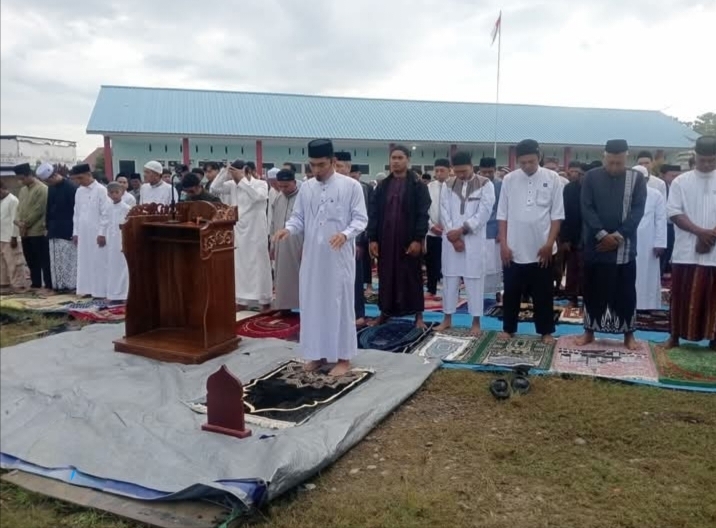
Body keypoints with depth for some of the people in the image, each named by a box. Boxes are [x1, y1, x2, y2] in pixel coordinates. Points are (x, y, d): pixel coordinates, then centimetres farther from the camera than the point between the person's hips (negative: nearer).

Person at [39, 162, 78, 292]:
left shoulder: (70, 187, -12)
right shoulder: (51, 188, 11)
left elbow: (76, 210, -13)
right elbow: (49, 208, 18)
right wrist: (48, 227, 13)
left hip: (67, 231, -7)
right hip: (54, 230, 8)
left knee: (68, 259, -4)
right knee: (56, 260, 8)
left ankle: (71, 284, 2)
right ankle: (60, 285, 13)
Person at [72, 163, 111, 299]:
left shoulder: (101, 190, -8)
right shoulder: (79, 191, 11)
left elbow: (106, 213, -11)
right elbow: (76, 213, 16)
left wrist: (102, 233, -13)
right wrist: (75, 232, 11)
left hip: (96, 233, -6)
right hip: (82, 233, 6)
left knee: (99, 262, -2)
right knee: (84, 262, 8)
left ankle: (100, 291, 3)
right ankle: (87, 289, 14)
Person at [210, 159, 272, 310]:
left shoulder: (261, 184, -6)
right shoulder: (232, 185, 5)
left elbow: (256, 196, -26)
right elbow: (214, 189, -1)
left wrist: (243, 179, -22)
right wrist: (225, 172, -8)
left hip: (256, 231, -4)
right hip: (238, 231, 4)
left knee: (259, 264, 2)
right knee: (240, 265, 8)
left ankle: (264, 299, 11)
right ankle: (242, 299, 16)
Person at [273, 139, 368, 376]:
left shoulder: (351, 186, -5)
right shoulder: (306, 187, 8)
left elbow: (360, 219, -6)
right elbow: (299, 217, 10)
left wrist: (345, 234, -25)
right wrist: (288, 229, -12)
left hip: (339, 257, -4)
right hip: (311, 256, 5)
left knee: (340, 304, 2)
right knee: (312, 304, 9)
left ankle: (343, 357, 14)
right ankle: (318, 353, 23)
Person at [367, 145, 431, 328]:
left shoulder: (418, 186, -1)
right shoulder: (382, 186, 9)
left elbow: (423, 214, -6)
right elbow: (373, 213, 6)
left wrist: (418, 239, -14)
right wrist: (372, 238, -2)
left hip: (409, 240, -3)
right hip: (385, 240, 3)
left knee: (411, 277, 5)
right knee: (386, 277, 9)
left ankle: (418, 315, 13)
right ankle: (385, 312, 21)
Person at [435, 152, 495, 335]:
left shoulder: (485, 184, -2)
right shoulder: (448, 185, 8)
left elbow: (483, 213, -9)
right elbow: (444, 212, 2)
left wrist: (461, 230, -14)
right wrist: (453, 235, -8)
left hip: (474, 240, -3)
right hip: (451, 239, 3)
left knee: (474, 280, 0)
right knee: (450, 278, 8)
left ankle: (476, 321, 10)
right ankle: (447, 318, 19)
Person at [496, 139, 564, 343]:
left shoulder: (552, 178, -3)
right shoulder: (509, 179, 1)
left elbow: (557, 215, -2)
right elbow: (502, 215, 3)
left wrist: (549, 243, -8)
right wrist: (503, 244, -2)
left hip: (541, 249, -1)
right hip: (514, 250, 1)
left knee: (543, 294, 8)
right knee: (511, 292, 9)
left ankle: (546, 331, 20)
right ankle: (508, 329, 23)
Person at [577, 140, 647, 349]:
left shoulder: (637, 178, 2)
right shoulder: (591, 177, 1)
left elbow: (638, 210, -4)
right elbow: (586, 208, -4)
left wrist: (619, 235, -15)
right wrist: (602, 234, -15)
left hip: (624, 246, 0)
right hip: (595, 244, 0)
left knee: (626, 291, 5)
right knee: (593, 289, 6)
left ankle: (628, 333, 17)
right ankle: (589, 331, 18)